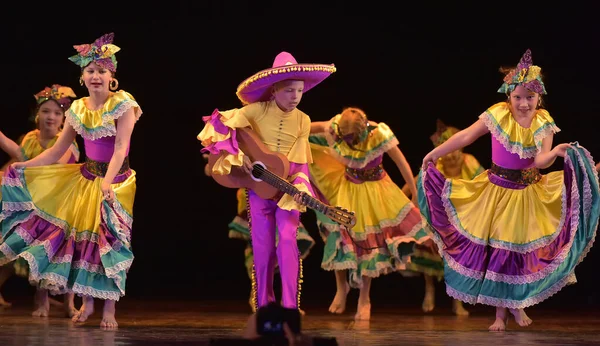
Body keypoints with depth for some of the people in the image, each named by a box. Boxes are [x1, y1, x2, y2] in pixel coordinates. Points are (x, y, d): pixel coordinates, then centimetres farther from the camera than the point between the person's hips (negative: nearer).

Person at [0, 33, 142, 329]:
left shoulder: (122, 104, -13)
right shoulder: (78, 109, 2)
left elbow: (121, 148, -22)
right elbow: (56, 152, 7)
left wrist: (107, 182, -35)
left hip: (115, 180, -5)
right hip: (85, 178, 5)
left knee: (109, 241, -6)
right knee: (82, 237, 4)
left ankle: (109, 308, 2)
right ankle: (86, 302, 17)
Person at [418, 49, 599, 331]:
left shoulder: (543, 123, -9)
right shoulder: (497, 115, -13)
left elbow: (541, 162, -18)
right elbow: (465, 136, -5)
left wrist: (556, 152, -40)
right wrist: (435, 153, -1)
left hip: (529, 195, 1)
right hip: (497, 191, -1)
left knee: (524, 249, 5)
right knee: (495, 249, 3)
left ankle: (517, 304, 25)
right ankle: (501, 311, 15)